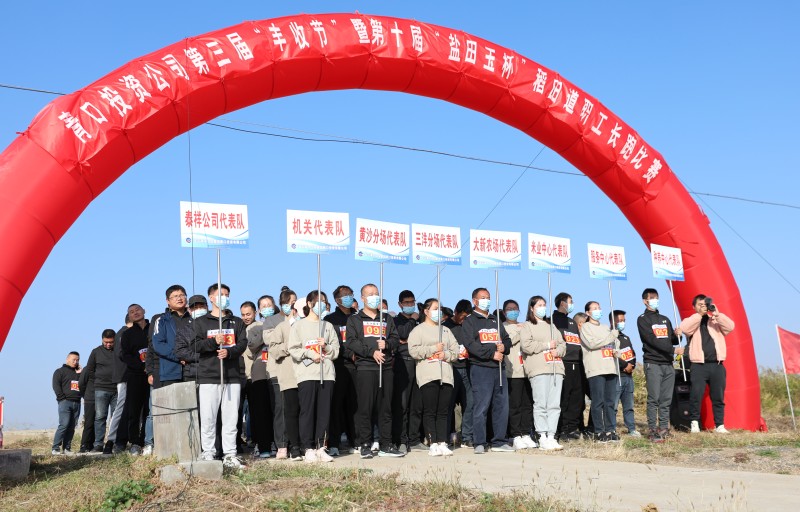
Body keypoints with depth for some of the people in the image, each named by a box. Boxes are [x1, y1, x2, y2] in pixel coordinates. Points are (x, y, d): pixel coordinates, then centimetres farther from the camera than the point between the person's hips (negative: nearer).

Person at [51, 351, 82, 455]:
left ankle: (67, 448, 5)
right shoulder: (60, 371, 7)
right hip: (65, 402, -5)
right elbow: (56, 386, -3)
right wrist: (63, 398, -12)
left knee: (72, 427, 2)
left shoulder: (79, 372, 23)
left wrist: (80, 373, 8)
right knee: (64, 425, -14)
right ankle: (55, 448, -10)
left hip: (77, 403, 5)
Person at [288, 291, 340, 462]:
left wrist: (326, 347, -6)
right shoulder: (299, 325, 7)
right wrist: (311, 354, -12)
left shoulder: (328, 326, 18)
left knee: (324, 412, 2)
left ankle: (320, 447, 9)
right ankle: (308, 449, 2)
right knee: (307, 411, -4)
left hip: (326, 374, 4)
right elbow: (293, 350, -2)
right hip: (306, 374, -3)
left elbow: (336, 351, 13)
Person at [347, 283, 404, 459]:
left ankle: (385, 445, 9)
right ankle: (366, 445, 2)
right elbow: (351, 342, -4)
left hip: (386, 368, 4)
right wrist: (371, 351, -15)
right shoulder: (354, 319, 9)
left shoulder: (387, 319, 21)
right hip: (365, 367, -3)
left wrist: (386, 344, -9)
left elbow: (396, 339, 13)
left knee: (385, 408, 4)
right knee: (365, 408, -4)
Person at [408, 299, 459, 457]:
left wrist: (446, 354, -5)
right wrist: (434, 348, -9)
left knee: (443, 412, 4)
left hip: (446, 376, 5)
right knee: (430, 412, -5)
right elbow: (413, 351, -8)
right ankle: (433, 444, -4)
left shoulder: (446, 330, 22)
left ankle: (442, 443, 5)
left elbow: (456, 350, 15)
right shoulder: (418, 330, 6)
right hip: (428, 376, -5)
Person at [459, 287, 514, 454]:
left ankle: (499, 442, 13)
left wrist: (504, 347, -3)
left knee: (502, 405, 5)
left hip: (499, 368, 6)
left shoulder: (495, 321, 23)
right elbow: (470, 345, -11)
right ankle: (479, 443, -2)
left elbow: (507, 340, 21)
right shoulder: (470, 321, 2)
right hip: (480, 368, -6)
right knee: (481, 407, -8)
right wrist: (492, 353, -15)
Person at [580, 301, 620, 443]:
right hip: (595, 369, -6)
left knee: (610, 401, 4)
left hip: (610, 368, 6)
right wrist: (611, 336, -7)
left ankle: (610, 430, 8)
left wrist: (616, 349, 5)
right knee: (598, 402, -8)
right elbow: (591, 344, -11)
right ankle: (599, 432, -4)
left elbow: (616, 342, 28)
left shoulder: (606, 328, 25)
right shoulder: (585, 327, 4)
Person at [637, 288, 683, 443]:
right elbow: (652, 340, -10)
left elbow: (672, 341, 20)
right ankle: (652, 430, -8)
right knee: (654, 398, -9)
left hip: (668, 364, 6)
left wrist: (677, 335, -2)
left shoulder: (665, 319, 21)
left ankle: (664, 429, 8)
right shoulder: (643, 319, 1)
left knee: (666, 400, 4)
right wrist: (673, 350, -14)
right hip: (653, 364, -6)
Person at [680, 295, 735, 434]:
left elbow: (730, 327, -3)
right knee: (696, 395, -8)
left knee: (718, 397, 5)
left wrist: (717, 314, -13)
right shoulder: (691, 320, 10)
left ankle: (719, 425, 13)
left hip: (717, 364, 2)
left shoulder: (716, 320, 15)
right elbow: (685, 329, -13)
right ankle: (695, 422, 8)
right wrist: (700, 314, -13)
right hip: (699, 365, -2)